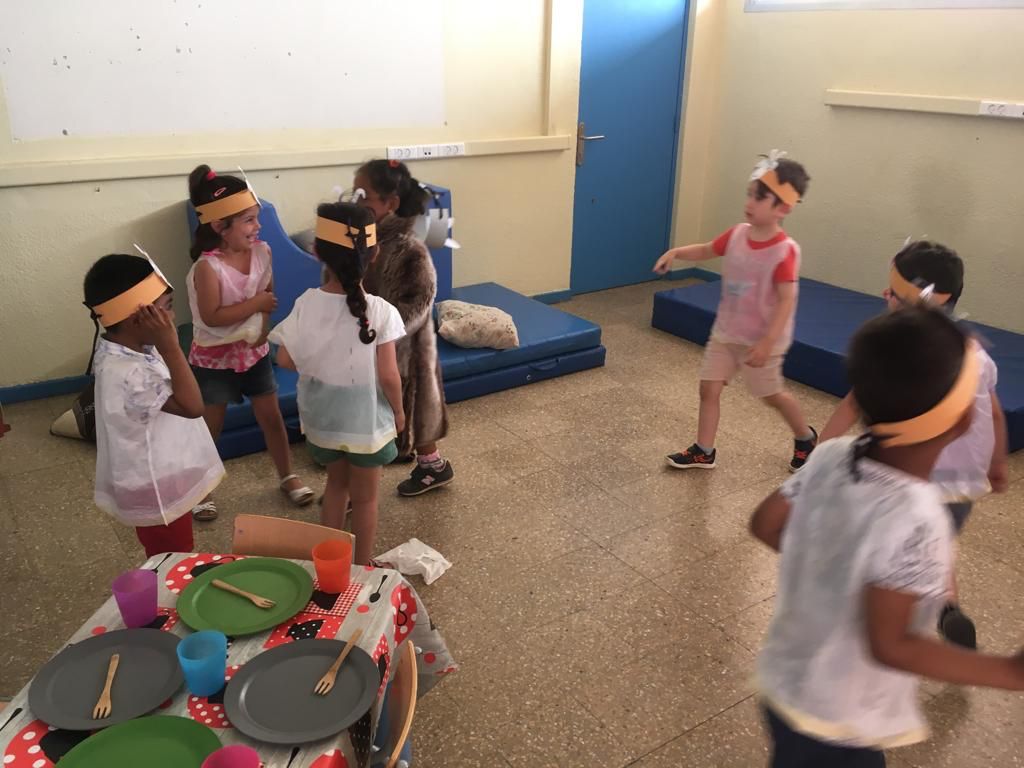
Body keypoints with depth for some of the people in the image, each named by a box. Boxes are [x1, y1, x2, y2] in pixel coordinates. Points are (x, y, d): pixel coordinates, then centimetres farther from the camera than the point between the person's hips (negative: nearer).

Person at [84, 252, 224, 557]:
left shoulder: (125, 348, -2)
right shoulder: (126, 373, -34)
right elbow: (192, 406, -35)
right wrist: (169, 346, -36)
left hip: (163, 478, 9)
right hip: (156, 490, -9)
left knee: (173, 563, 29)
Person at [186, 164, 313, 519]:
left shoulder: (261, 251, -8)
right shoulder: (208, 266, -24)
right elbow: (212, 317, -27)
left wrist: (261, 328, -12)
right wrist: (256, 304, -24)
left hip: (255, 352, 5)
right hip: (215, 358, -4)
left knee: (271, 416, 12)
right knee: (210, 426, 9)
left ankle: (287, 476, 29)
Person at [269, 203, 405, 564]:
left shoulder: (307, 304, -14)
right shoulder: (380, 311, -22)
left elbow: (285, 359, -7)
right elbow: (388, 376, -19)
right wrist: (399, 411, -1)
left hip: (323, 418, 4)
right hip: (366, 421, -3)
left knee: (336, 483, 27)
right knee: (364, 498, 16)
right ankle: (361, 567, 31)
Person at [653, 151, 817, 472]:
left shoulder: (785, 251, -23)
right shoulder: (737, 234, -4)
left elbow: (786, 301, -23)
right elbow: (706, 250, 13)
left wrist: (767, 342, -28)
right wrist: (676, 252, -5)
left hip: (760, 339, -6)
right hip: (725, 331, 6)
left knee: (772, 394, 12)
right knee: (709, 387, 5)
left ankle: (806, 437, 40)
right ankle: (703, 451, 19)